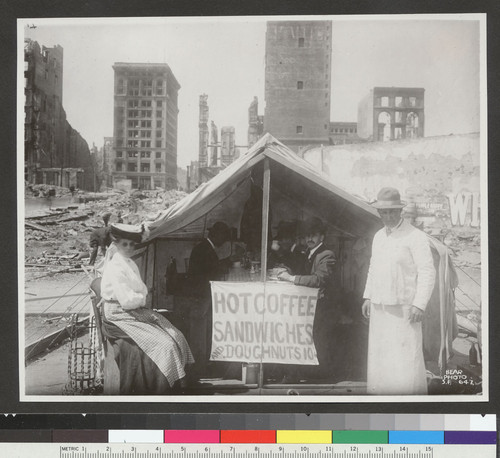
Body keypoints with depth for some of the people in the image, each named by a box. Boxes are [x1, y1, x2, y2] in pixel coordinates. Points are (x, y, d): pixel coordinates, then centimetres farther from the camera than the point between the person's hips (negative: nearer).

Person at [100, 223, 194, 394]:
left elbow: (142, 291, 16)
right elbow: (126, 300, -22)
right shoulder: (115, 267, -16)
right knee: (164, 344, -19)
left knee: (176, 336, -4)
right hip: (120, 317, -9)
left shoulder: (131, 264, 14)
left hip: (136, 312, 9)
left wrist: (139, 298, -5)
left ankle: (177, 384, -1)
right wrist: (142, 298, -4)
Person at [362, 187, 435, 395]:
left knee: (407, 360, -7)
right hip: (379, 308, 7)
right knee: (378, 358, 8)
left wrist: (419, 305, -18)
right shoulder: (378, 236, 13)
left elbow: (427, 273, -11)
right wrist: (368, 297, 15)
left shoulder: (415, 237, -9)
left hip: (404, 308, -6)